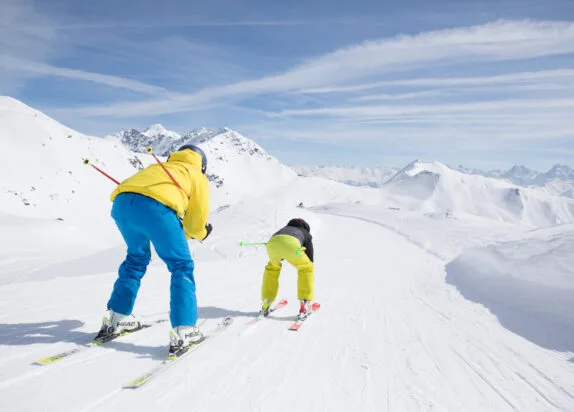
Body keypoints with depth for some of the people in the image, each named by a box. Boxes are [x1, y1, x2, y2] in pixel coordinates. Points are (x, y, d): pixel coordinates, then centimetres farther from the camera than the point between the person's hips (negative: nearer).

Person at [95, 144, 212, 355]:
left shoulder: (158, 167, 40)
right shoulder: (198, 177, 26)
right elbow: (197, 221, 18)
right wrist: (200, 233, 41)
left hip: (121, 203, 6)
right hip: (155, 206, -6)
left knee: (137, 258, 29)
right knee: (181, 266, 10)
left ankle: (116, 318, 33)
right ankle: (183, 331, 4)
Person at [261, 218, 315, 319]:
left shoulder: (283, 230, 47)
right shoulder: (306, 234, 39)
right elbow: (310, 259, 38)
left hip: (272, 244, 3)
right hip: (290, 245, -3)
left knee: (273, 267, 35)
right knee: (305, 268, 26)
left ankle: (266, 305, 31)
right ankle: (304, 304, 18)